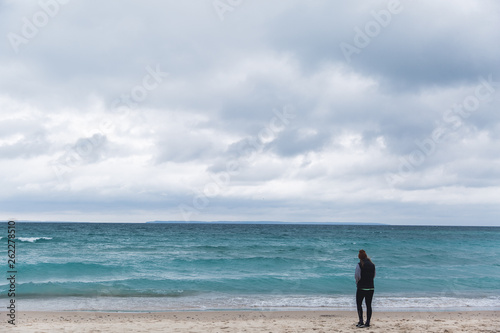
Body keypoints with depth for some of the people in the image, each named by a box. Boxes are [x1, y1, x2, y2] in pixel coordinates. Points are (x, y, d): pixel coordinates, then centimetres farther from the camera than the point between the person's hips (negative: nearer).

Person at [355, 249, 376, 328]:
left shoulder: (359, 265, -12)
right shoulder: (372, 265, 4)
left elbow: (357, 276, -13)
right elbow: (374, 276, 14)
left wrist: (357, 282, 5)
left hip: (361, 287, -5)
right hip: (371, 287, 5)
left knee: (359, 304, 5)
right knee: (368, 305, 8)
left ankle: (361, 321, -3)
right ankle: (367, 322, 8)